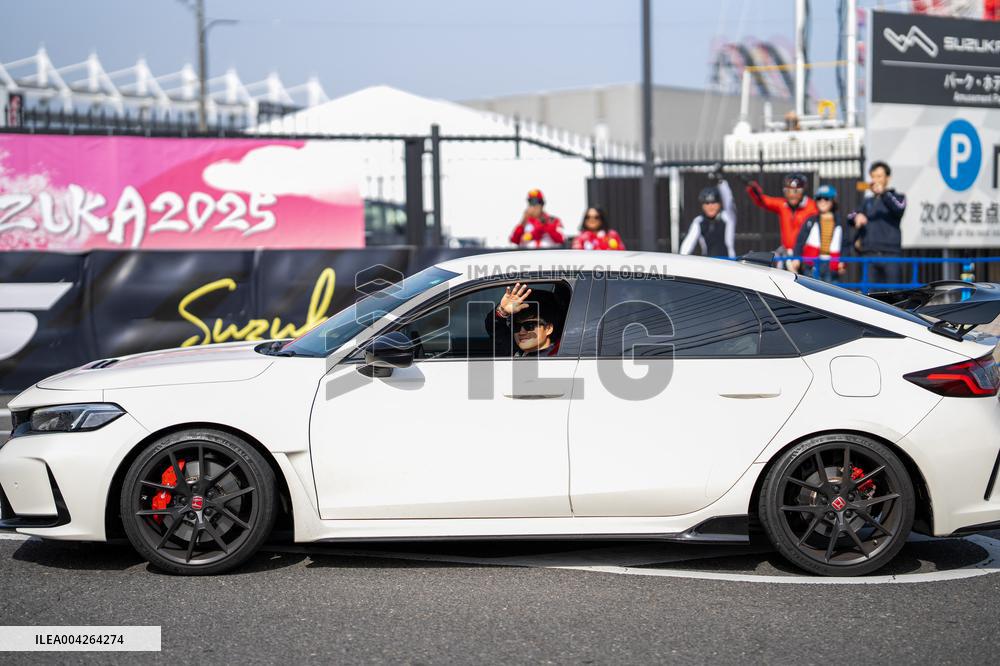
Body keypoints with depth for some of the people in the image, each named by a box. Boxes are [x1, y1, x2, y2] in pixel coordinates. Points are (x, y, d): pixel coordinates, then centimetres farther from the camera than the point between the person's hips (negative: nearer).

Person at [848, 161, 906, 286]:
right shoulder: (867, 200, 23)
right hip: (869, 254, 3)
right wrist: (856, 217, -13)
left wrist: (883, 193, -27)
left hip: (890, 253, -3)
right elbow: (850, 218, 12)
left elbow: (899, 208, -11)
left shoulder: (897, 197, 12)